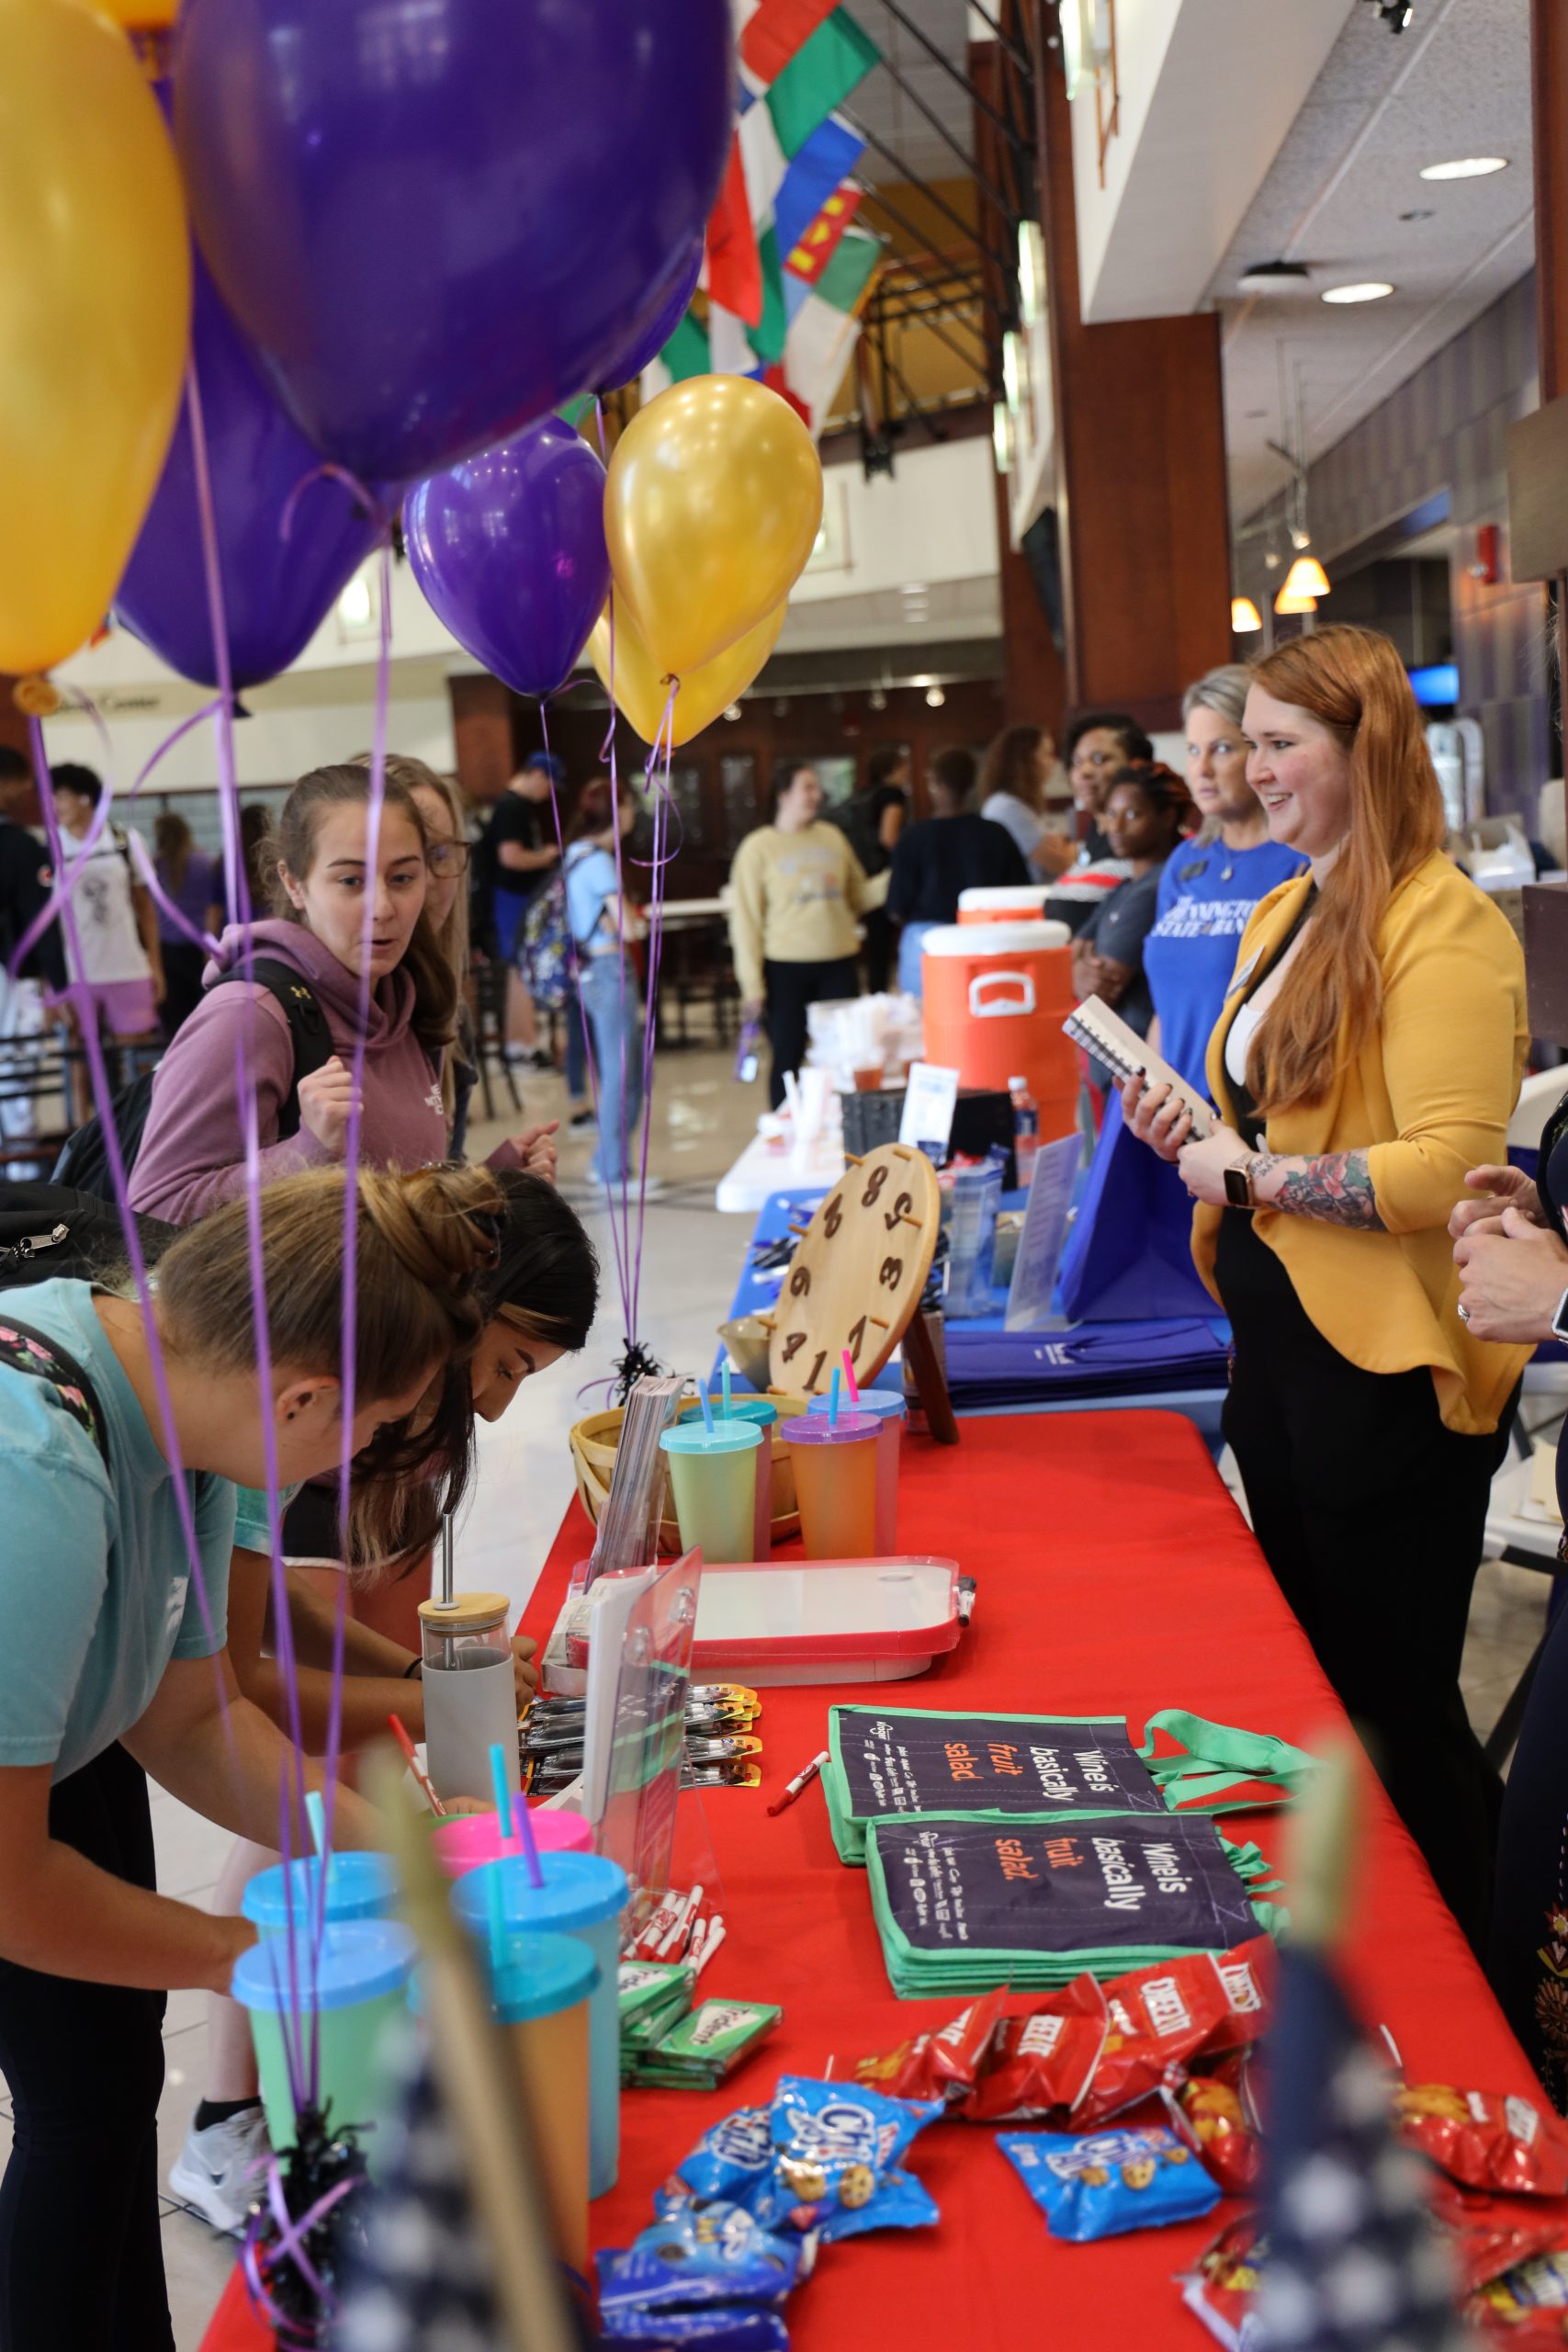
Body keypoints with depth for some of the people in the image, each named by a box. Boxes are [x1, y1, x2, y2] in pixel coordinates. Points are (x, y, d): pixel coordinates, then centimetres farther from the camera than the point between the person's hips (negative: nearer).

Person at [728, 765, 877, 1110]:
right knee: (787, 1057, 3)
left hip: (838, 965, 4)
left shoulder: (832, 837, 10)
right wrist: (752, 985, -10)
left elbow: (859, 896, 15)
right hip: (786, 968, -4)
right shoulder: (759, 847, -3)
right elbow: (745, 919, -5)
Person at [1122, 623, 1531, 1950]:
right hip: (1280, 1343, 9)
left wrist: (1253, 1176, -19)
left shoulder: (1442, 925, -17)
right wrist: (1195, 1141, 2)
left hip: (1388, 1372, -9)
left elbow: (1450, 1167, -26)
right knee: (1312, 1686, 21)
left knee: (1399, 1706, 4)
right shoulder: (1284, 915, 12)